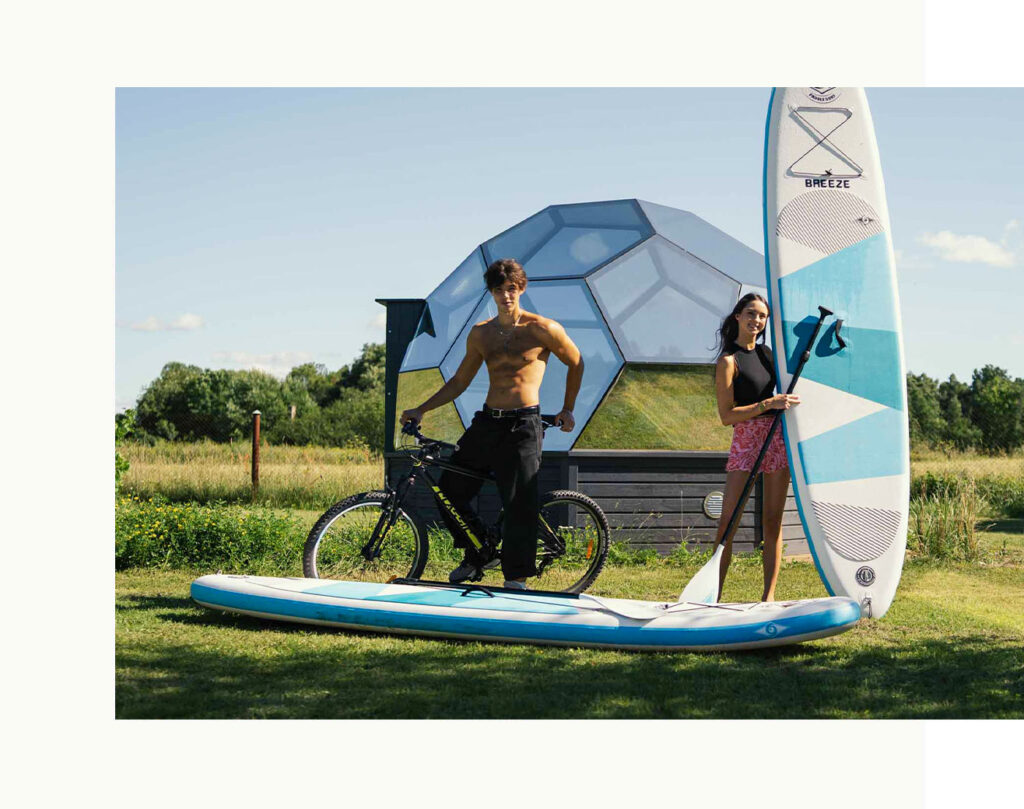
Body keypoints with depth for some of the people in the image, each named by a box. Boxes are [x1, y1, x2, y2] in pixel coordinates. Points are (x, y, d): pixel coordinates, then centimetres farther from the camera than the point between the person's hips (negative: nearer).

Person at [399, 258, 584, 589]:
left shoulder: (542, 329, -3)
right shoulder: (481, 333, 10)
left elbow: (576, 363, 10)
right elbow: (459, 382, 16)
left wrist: (568, 410, 11)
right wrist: (421, 410, 10)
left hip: (523, 425, -5)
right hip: (486, 422, 6)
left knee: (519, 504, -9)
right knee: (449, 489, 5)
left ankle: (517, 580, 2)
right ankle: (478, 555, 24)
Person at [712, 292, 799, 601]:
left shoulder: (767, 353, 13)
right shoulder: (728, 361, -5)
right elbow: (726, 415, -13)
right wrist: (769, 404, -20)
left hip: (777, 437, 6)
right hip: (746, 439, -5)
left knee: (773, 519, 3)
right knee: (728, 521, -9)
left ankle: (769, 595, 6)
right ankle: (714, 594, -5)